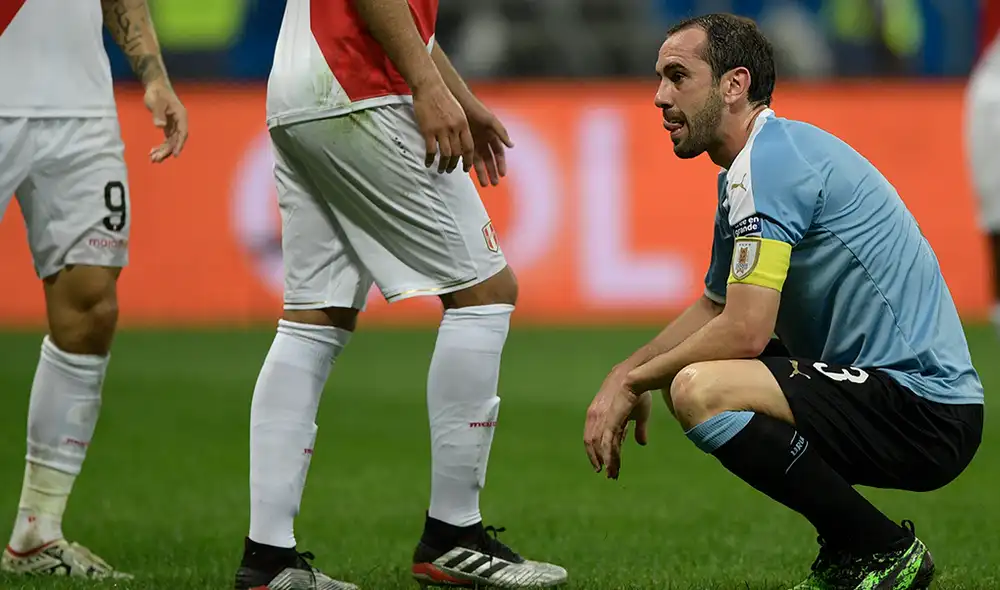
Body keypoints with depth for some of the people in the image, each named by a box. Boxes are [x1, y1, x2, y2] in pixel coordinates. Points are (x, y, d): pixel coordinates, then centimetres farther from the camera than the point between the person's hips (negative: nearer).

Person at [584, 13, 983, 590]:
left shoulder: (767, 161, -15)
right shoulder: (751, 166, 17)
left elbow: (745, 330, -21)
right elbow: (715, 307, 28)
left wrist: (634, 381, -7)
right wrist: (627, 372, 14)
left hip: (921, 409, -11)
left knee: (700, 390, -28)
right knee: (696, 378, 21)